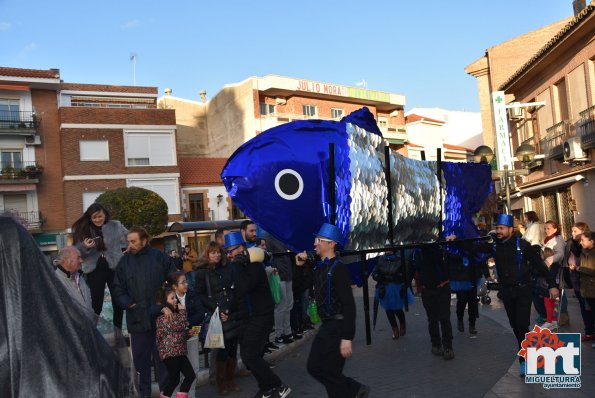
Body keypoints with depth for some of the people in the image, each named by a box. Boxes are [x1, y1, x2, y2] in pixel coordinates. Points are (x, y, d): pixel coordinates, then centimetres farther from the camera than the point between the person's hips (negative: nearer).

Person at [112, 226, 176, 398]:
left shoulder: (160, 258, -1)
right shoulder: (124, 262, 6)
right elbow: (118, 289, 7)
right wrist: (129, 304, -8)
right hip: (137, 319, 2)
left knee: (162, 357, 7)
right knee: (140, 358, 11)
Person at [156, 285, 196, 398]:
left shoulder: (174, 312, 16)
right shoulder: (164, 314, -13)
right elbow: (178, 326, -20)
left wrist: (188, 331, 12)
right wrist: (182, 311, -9)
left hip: (179, 351, 9)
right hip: (169, 352, -9)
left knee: (190, 375, 4)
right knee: (174, 379, -4)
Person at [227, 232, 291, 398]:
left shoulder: (254, 266, -18)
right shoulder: (240, 267, 10)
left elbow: (245, 288, -34)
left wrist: (239, 265, -26)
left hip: (261, 318, -9)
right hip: (248, 318, 9)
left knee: (250, 356, -12)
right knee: (248, 356, 12)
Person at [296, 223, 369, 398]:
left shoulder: (338, 268, -18)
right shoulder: (318, 265, 7)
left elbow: (348, 304, -22)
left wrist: (347, 337, -25)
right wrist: (299, 265, 5)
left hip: (338, 326, -9)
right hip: (326, 325, 9)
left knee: (331, 373, 0)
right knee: (314, 367, 15)